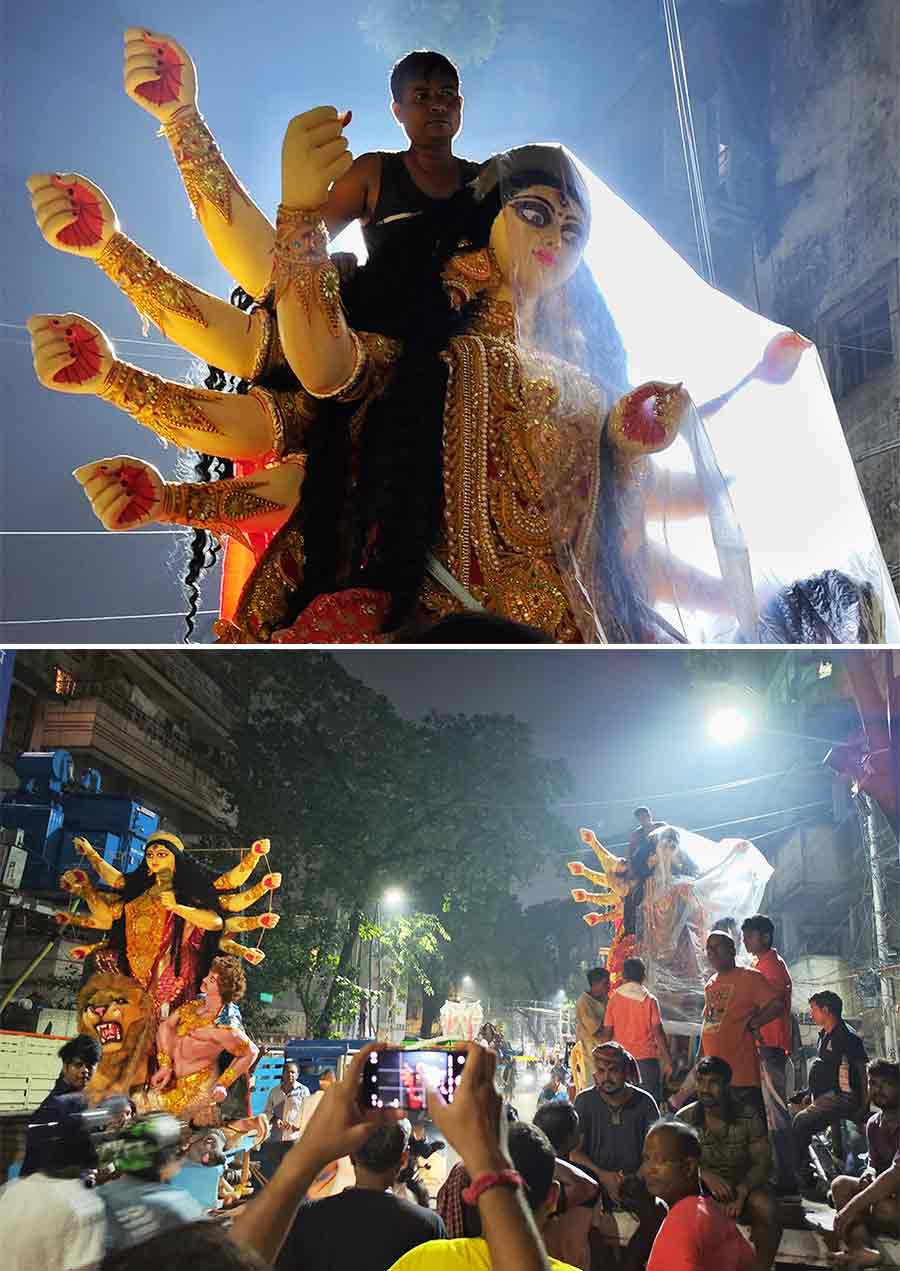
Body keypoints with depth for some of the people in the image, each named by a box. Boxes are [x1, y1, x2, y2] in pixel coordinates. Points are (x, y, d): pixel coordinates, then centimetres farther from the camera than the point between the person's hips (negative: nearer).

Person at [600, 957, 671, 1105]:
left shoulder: (613, 999, 0)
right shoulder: (649, 1000, -6)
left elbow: (607, 1032, 0)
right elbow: (657, 1032, -8)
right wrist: (667, 1060, -1)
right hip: (646, 1058, -2)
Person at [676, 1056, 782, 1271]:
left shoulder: (749, 1118, -5)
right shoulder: (684, 1119, -5)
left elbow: (763, 1163, -8)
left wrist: (741, 1191, -27)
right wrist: (705, 1174, -28)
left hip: (744, 1185, 0)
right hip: (701, 1187, 0)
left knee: (767, 1209, -30)